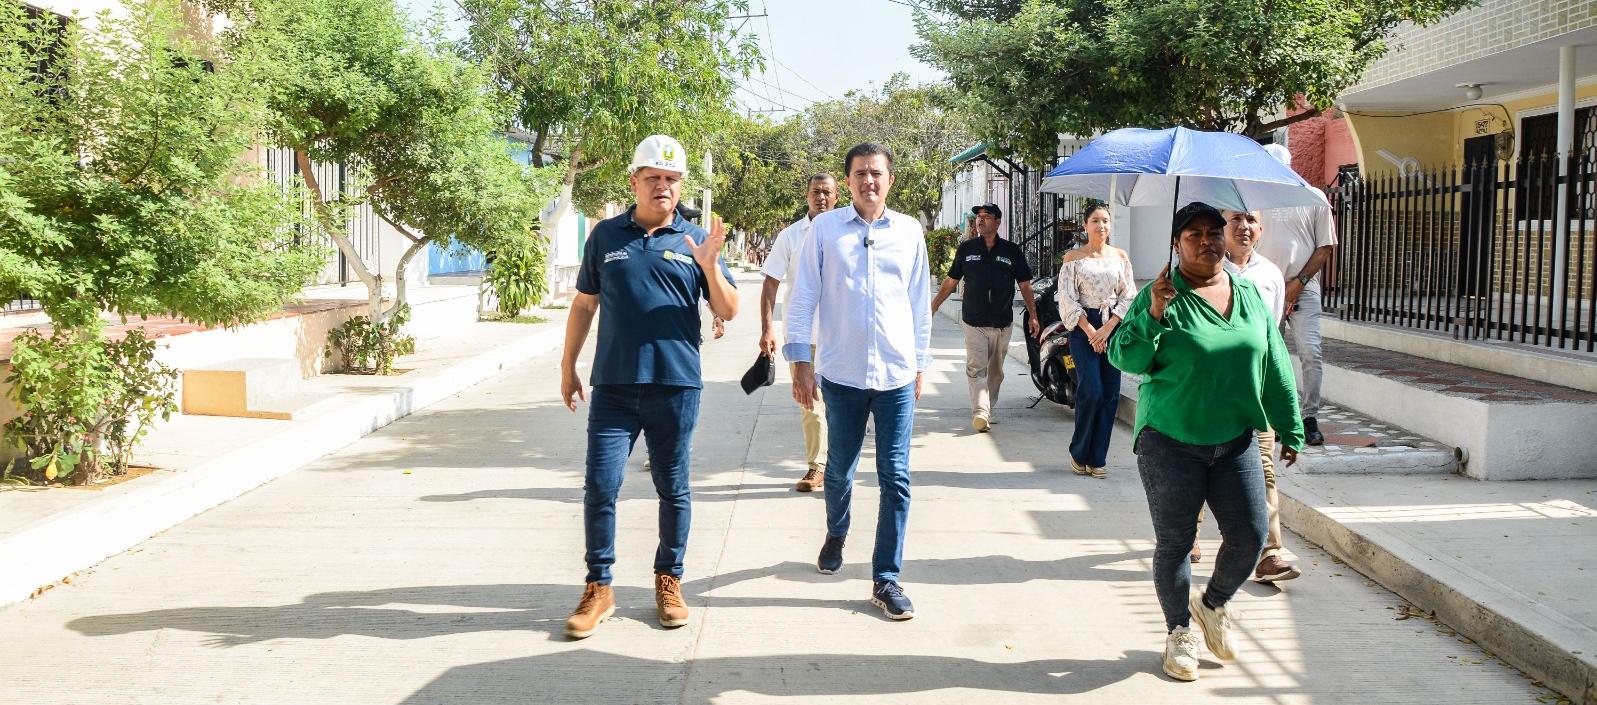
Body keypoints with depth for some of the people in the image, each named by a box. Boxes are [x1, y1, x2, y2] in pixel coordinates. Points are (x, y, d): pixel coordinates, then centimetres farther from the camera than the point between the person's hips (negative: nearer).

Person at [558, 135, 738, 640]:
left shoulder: (695, 241, 4)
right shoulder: (606, 236, 7)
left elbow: (727, 312, 3)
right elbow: (584, 304, 15)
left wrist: (711, 267, -14)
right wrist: (568, 366, 14)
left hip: (676, 387, 0)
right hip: (613, 385, 1)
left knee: (673, 490, 9)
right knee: (600, 486, -2)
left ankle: (669, 581, 25)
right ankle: (599, 588, 11)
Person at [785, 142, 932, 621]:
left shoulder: (909, 231, 6)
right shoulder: (825, 228, 1)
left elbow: (920, 303, 11)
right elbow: (803, 296, 1)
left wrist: (920, 364, 12)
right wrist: (801, 361, -4)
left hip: (897, 375, 1)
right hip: (842, 372, -1)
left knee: (895, 478, -1)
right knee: (839, 470, 13)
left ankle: (886, 579, 7)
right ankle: (836, 535, 43)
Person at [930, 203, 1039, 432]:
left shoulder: (1012, 251, 5)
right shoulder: (966, 249, 6)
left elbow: (1025, 286, 9)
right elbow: (950, 282, 12)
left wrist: (1033, 316, 5)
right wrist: (932, 307, 9)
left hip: (1002, 323, 1)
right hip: (973, 321, -1)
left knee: (995, 371, 9)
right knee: (976, 368, -14)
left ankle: (988, 409, 21)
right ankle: (980, 413, -23)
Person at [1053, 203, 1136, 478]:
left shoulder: (1121, 257, 10)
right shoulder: (1073, 257, 2)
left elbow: (1129, 295, 5)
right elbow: (1067, 298, -3)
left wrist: (1108, 328, -7)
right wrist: (1090, 331, -11)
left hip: (1114, 327, 3)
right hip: (1083, 328, -3)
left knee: (1110, 394, 0)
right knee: (1091, 391, -13)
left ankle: (1097, 459, 8)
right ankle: (1079, 453, 5)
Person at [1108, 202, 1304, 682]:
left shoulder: (1249, 293, 8)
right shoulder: (1162, 297, -6)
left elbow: (1275, 365, 12)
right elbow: (1124, 358, -10)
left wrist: (1290, 429, 13)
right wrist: (1153, 315, -25)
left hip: (1236, 439, 4)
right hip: (1170, 441, -4)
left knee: (1249, 536, 1)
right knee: (1174, 542, 4)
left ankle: (1213, 604, 30)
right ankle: (1179, 633, 24)